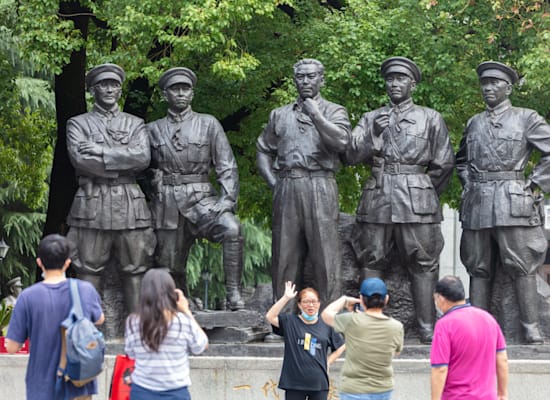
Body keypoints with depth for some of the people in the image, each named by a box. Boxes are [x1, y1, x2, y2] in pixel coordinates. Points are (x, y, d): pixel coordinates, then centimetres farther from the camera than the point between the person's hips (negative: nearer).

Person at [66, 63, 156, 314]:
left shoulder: (135, 124, 17)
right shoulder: (78, 124, 11)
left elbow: (143, 157, -2)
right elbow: (80, 159, -7)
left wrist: (101, 151, -8)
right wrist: (123, 163, -5)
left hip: (130, 204, 2)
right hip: (92, 203, -2)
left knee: (134, 271, 0)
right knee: (89, 272, -5)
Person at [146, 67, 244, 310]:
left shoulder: (208, 124, 8)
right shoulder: (153, 130, 13)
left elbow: (227, 167, 3)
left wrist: (227, 199, -11)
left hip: (200, 198, -2)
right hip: (167, 203, 2)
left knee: (231, 227, -31)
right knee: (169, 265, 3)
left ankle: (234, 295, -28)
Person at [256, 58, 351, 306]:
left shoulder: (334, 112, 10)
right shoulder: (279, 115, 20)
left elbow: (341, 141, -9)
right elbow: (263, 151, 23)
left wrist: (315, 114, -8)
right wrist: (272, 181, 10)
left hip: (319, 186, -3)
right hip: (286, 190, 3)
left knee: (325, 255, -9)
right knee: (284, 257, 3)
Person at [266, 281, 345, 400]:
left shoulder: (326, 326, 5)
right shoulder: (290, 322, -1)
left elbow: (341, 346, 17)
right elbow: (270, 317, -18)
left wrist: (328, 361, 5)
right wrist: (286, 298, -20)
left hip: (319, 382, 2)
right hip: (294, 382, -2)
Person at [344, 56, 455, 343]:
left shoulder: (430, 118, 10)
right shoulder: (371, 118, 15)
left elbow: (444, 164, 10)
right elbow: (352, 156, 4)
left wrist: (426, 192, 9)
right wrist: (374, 135, -9)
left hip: (416, 200, -2)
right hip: (377, 198, 2)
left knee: (423, 264, -4)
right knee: (371, 262, 0)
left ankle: (427, 328, -4)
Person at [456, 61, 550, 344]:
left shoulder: (526, 119, 3)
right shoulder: (474, 123, 16)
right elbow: (461, 160, 31)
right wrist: (468, 184, 14)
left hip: (513, 203, -5)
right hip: (476, 204, 5)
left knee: (523, 267, -7)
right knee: (478, 268, 6)